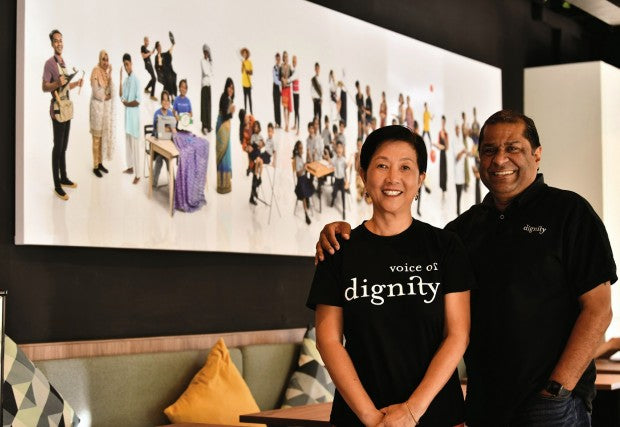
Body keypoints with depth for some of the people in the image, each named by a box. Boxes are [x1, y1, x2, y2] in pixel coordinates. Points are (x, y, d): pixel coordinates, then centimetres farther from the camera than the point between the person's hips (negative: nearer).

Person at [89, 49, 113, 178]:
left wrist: (110, 76, -7)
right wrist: (106, 96, -5)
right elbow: (96, 92, -19)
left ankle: (100, 163, 24)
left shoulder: (107, 70, 7)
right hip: (97, 106, -7)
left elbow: (110, 91, 3)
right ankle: (95, 166, 5)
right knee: (96, 137, -2)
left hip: (106, 106, 7)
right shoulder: (96, 71, -15)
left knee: (104, 134, 13)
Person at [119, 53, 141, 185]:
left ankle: (137, 174, -4)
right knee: (128, 142, 17)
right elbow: (121, 95, 2)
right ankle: (130, 167, 31)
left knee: (135, 144, -7)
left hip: (134, 114, -9)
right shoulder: (126, 79, 11)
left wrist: (127, 103, -8)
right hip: (127, 113, 9)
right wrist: (120, 78, -2)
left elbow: (138, 101, -19)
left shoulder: (136, 80, -15)